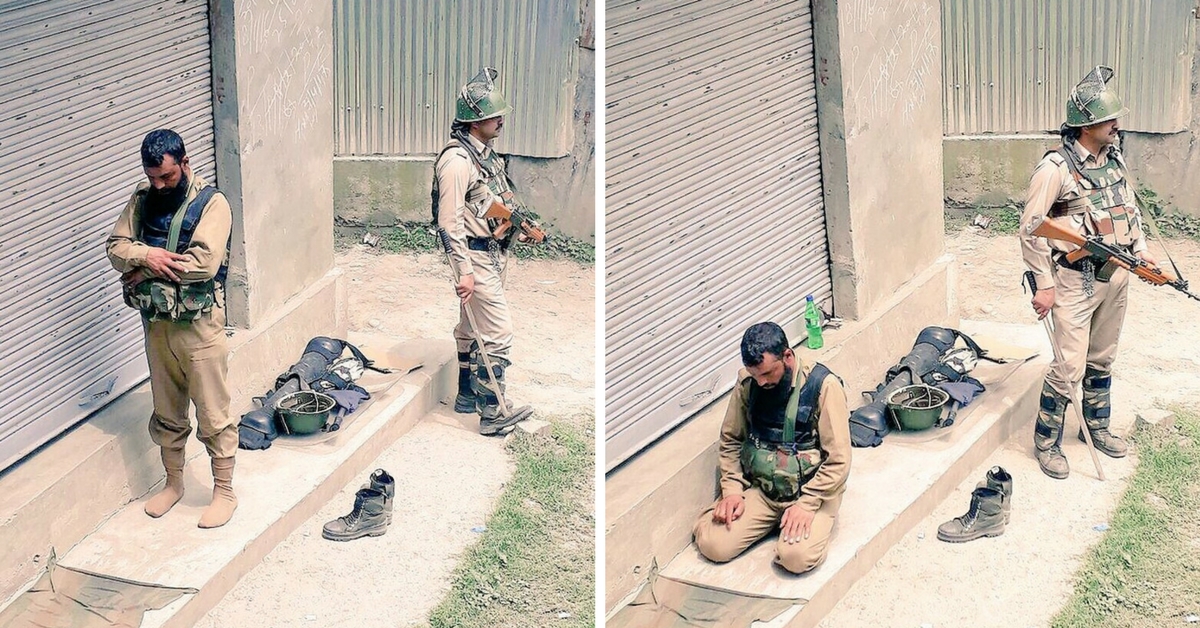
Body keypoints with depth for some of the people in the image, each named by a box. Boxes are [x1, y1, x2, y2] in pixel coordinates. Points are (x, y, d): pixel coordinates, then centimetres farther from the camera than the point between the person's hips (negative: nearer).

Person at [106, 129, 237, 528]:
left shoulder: (212, 203, -13)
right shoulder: (143, 199, 5)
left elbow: (205, 262, -25)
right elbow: (116, 247, 0)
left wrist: (145, 268, -17)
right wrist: (147, 255, -22)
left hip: (199, 324, -5)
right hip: (156, 322, 5)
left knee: (213, 414, 2)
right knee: (166, 411, 17)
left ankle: (224, 491, 13)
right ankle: (173, 482, 32)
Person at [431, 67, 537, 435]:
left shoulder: (485, 152, 10)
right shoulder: (457, 161, -21)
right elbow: (450, 221, -23)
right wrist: (464, 271, -25)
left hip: (493, 252, 10)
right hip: (475, 255, -10)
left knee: (473, 327, 18)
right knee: (498, 331, -11)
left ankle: (468, 396, 29)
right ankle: (493, 412, -7)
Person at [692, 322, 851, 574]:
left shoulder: (823, 385, -16)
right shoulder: (748, 384, -2)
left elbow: (838, 459, -15)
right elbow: (730, 440, 10)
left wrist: (806, 504, -22)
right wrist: (732, 490, -4)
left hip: (811, 489, -4)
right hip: (760, 489, 4)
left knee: (797, 557, -30)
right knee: (713, 545, -17)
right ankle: (775, 518, 11)